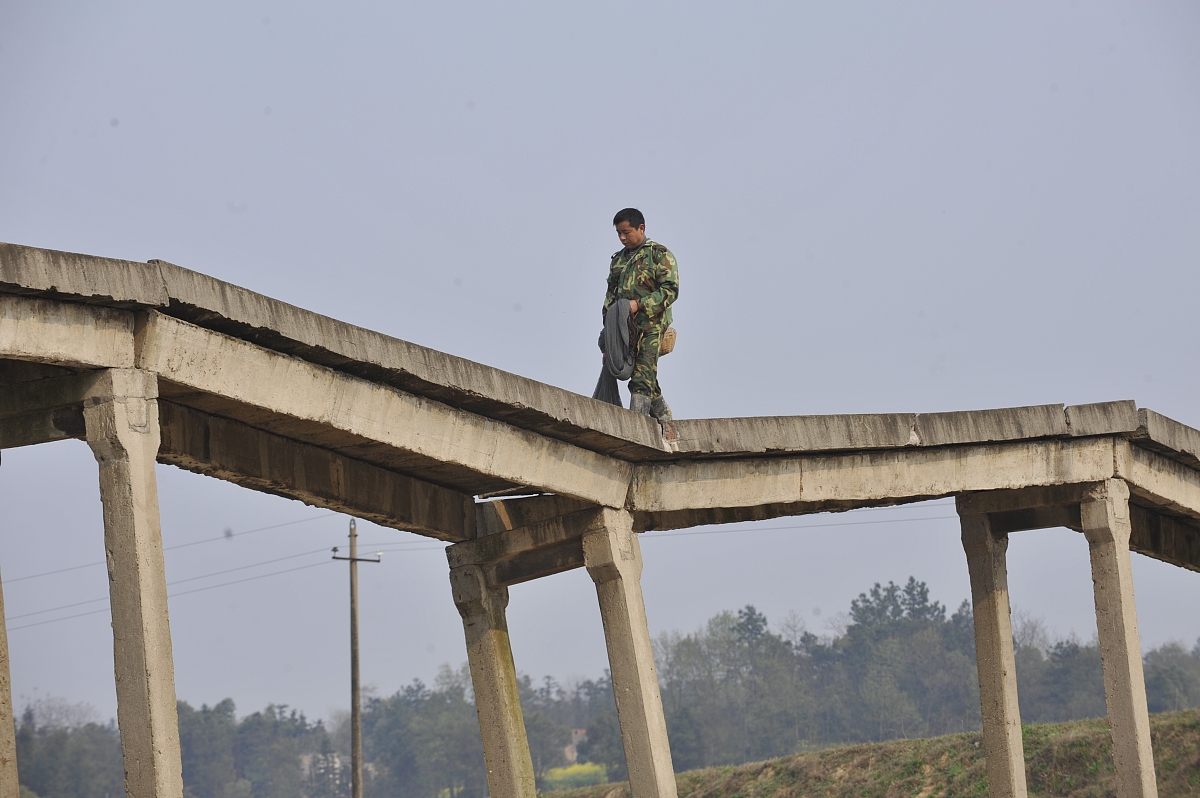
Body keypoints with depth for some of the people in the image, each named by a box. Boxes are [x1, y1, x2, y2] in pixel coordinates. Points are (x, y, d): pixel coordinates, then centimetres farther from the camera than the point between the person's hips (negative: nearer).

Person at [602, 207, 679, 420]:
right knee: (646, 379, 7)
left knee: (642, 380, -15)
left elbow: (670, 290, -8)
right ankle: (664, 417, 16)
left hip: (650, 325, -7)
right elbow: (611, 291, 23)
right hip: (625, 327, 7)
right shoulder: (618, 259, 20)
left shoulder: (659, 254, 0)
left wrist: (639, 304, -17)